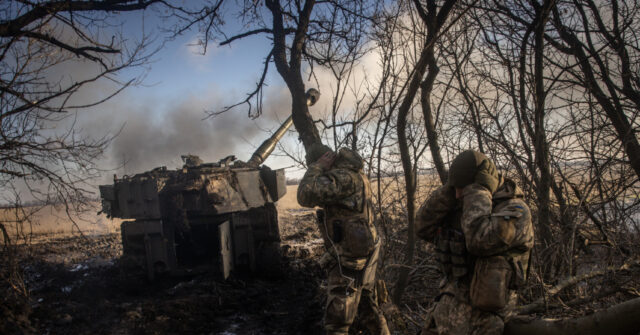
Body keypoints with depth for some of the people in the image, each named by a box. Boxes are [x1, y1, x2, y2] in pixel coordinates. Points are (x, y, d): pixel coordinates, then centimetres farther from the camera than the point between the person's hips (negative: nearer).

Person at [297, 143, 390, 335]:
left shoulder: (344, 176, -20)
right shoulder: (355, 175, 11)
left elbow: (306, 196, -28)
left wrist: (317, 168, -18)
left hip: (349, 260, -10)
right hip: (365, 256, 10)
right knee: (370, 309, 26)